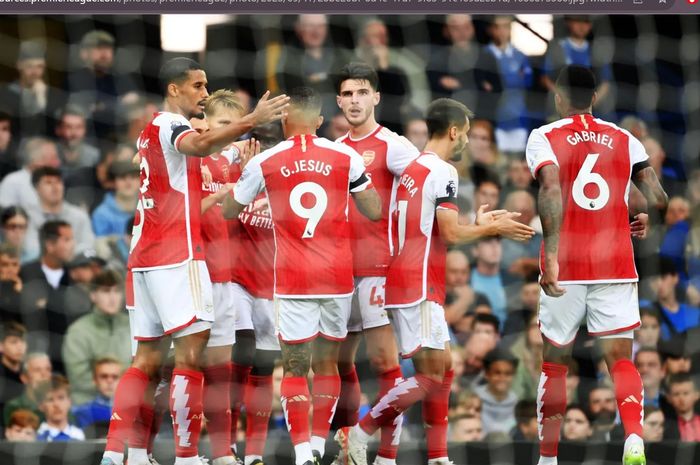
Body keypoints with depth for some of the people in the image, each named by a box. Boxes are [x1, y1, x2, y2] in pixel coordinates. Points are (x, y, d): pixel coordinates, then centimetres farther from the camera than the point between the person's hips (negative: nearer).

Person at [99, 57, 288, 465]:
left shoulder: (155, 129, 20)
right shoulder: (171, 126, -9)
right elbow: (200, 145, -33)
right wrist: (251, 121, -44)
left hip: (147, 255, 10)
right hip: (177, 256, -10)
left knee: (148, 359, 9)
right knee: (192, 352, -11)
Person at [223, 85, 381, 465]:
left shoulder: (264, 162, 0)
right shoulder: (345, 156, 0)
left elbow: (229, 212, 13)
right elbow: (374, 211, 7)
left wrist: (242, 174, 29)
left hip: (293, 278, -2)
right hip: (337, 276, 2)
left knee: (295, 368, 0)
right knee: (327, 363, 15)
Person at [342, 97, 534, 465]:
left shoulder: (412, 169, 17)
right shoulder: (442, 172, -12)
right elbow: (450, 234, -16)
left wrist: (479, 225, 20)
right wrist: (494, 228, -2)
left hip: (405, 280, 10)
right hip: (419, 285, -10)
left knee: (443, 367, 13)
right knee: (431, 374, -9)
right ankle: (363, 431, -7)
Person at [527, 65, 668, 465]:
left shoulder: (544, 138, -1)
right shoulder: (625, 140, 8)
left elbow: (551, 190, -18)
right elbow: (659, 200, 1)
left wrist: (551, 254, -23)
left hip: (566, 267, -1)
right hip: (617, 266, 1)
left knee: (555, 362, 12)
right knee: (621, 360, 1)